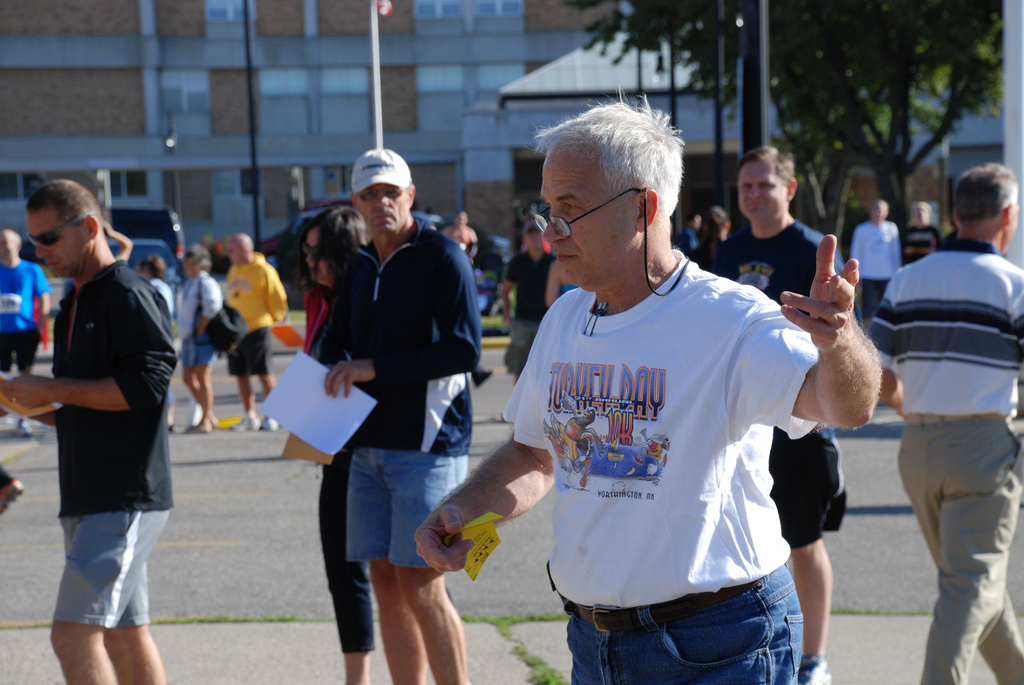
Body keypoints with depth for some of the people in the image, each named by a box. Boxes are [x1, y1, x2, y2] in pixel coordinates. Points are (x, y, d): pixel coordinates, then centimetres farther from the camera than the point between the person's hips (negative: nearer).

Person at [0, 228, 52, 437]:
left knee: (25, 375, 0)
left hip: (26, 332, -1)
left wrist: (40, 328, -4)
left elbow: (44, 300, 4)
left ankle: (23, 419, 9)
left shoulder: (32, 270, 1)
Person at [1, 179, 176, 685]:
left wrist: (52, 389, -15)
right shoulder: (73, 307, 20)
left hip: (127, 499, -10)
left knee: (73, 634, -14)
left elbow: (145, 385, -20)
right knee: (124, 633, 11)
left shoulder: (129, 295, -9)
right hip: (87, 500, 10)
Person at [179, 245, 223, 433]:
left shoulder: (206, 283, -11)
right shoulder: (190, 283, 19)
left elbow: (212, 307, -23)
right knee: (189, 378, 11)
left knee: (203, 377, -8)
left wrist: (200, 330, -18)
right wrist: (185, 332, 15)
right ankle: (209, 416, 20)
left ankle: (205, 421, -4)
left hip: (202, 336, -10)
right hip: (188, 337, 10)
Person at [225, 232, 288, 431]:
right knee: (241, 374, 9)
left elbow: (277, 298, -6)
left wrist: (275, 320, 0)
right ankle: (250, 417, 17)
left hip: (257, 328, -7)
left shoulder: (263, 270, -9)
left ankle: (271, 417, 3)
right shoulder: (233, 271, 13)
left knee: (265, 373, -3)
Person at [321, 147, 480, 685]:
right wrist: (331, 377, 1)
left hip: (425, 443, -7)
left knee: (421, 584, -8)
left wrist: (374, 368, -17)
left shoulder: (442, 257, -7)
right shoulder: (362, 268, 15)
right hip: (368, 445, 7)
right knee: (386, 582, 8)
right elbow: (337, 339, 24)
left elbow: (464, 351, -16)